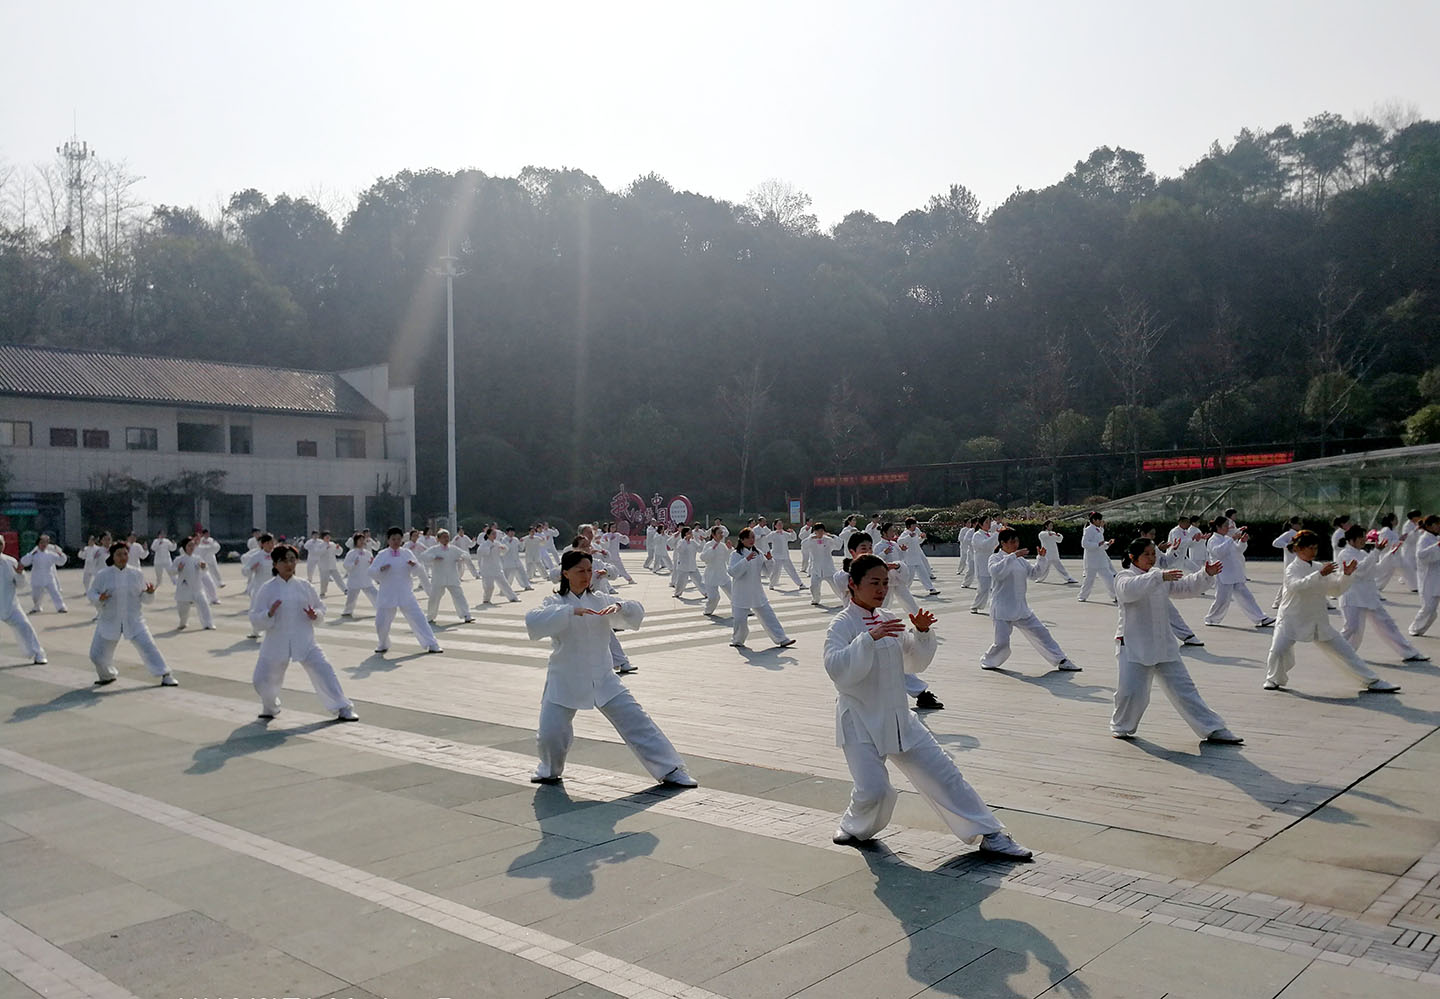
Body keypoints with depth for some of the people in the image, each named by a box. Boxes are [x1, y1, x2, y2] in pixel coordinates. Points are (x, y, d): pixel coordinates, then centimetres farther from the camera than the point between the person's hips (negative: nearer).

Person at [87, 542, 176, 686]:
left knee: (147, 646, -11)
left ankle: (165, 675, -1)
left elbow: (144, 598, 5)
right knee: (97, 654, 7)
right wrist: (99, 599, -20)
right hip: (110, 621, 1)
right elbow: (91, 593, 1)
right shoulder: (102, 575, -5)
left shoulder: (137, 574, -1)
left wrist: (150, 593, -17)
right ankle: (107, 676, 37)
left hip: (134, 621, -1)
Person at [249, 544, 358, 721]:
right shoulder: (267, 589, -4)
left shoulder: (304, 586, 3)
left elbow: (321, 609, 12)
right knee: (262, 680, 2)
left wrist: (315, 615, -10)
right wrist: (270, 613, -24)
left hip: (304, 641, 1)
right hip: (276, 643, 0)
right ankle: (270, 708, 34)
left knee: (324, 671, -9)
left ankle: (343, 709, 1)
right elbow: (256, 621, -4)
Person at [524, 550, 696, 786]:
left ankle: (671, 770, 7)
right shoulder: (554, 603, -5)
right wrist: (571, 611, -33)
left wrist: (620, 606, -19)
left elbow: (637, 613, 4)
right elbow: (532, 622, -25)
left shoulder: (600, 601, 5)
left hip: (602, 678, 2)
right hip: (566, 680, -2)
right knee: (550, 732, -5)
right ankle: (550, 770, 29)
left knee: (637, 722, -2)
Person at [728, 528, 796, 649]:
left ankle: (782, 639, 7)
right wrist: (746, 560, -30)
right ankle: (737, 640, 22)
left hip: (757, 593, 5)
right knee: (740, 620, -3)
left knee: (768, 616, 4)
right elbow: (733, 572, -22)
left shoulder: (758, 554, 6)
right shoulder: (736, 555, -8)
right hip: (742, 595, -4)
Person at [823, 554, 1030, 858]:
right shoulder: (842, 626, -12)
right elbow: (837, 668, -29)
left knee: (943, 773, 6)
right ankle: (855, 828, 19)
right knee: (873, 790, -15)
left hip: (899, 719, 6)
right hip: (860, 723, -6)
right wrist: (870, 637, -37)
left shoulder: (888, 620, 6)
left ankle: (990, 835, 16)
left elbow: (915, 664, 13)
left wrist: (922, 632, -5)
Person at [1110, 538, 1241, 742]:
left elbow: (1188, 587, 10)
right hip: (1134, 646, -5)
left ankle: (1213, 730, 14)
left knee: (1184, 688, 9)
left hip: (1164, 645, 6)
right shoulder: (1124, 576, -9)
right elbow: (1129, 589, -32)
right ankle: (1121, 727, 20)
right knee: (1130, 691, -6)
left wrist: (1206, 574, -8)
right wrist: (1158, 576, -42)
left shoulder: (1162, 576, 12)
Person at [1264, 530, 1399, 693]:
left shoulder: (1318, 568, 7)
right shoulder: (1292, 569, -10)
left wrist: (1346, 575, -7)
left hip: (1318, 622, 6)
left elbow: (1336, 590, 10)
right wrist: (1320, 574, -41)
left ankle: (1372, 682, 20)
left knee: (1344, 652, 8)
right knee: (1279, 650, -24)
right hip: (1292, 620, -6)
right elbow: (1297, 585, -32)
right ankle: (1275, 679, 4)